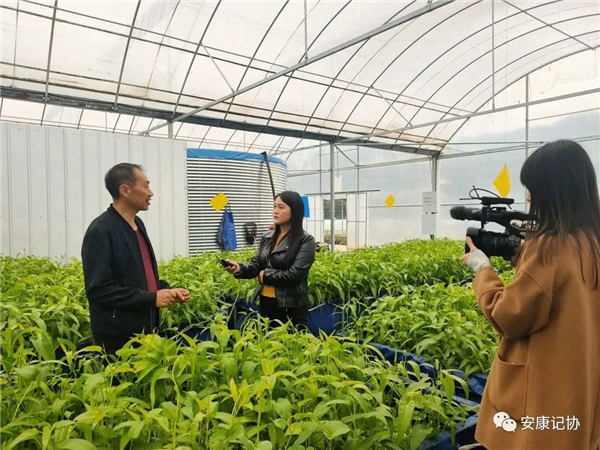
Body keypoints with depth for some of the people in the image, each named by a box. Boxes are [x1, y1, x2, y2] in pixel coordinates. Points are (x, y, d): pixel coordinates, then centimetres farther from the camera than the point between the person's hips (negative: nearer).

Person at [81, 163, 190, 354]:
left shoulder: (137, 224, 9)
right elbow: (98, 289, -23)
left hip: (145, 329, 8)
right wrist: (152, 298, -21)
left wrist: (167, 290, 2)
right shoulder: (100, 231, -17)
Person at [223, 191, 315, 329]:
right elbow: (255, 266, 5)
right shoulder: (267, 238, 8)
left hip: (291, 307, -6)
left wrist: (265, 275, -9)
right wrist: (239, 268, -16)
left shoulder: (305, 240, -11)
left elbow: (294, 275, -18)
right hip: (266, 302, 6)